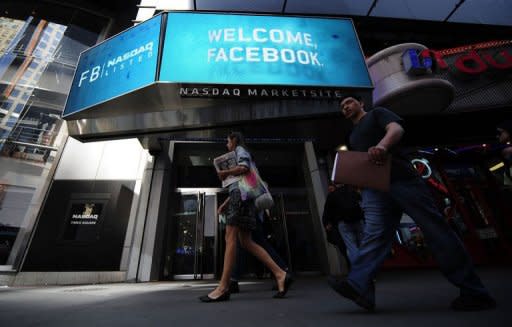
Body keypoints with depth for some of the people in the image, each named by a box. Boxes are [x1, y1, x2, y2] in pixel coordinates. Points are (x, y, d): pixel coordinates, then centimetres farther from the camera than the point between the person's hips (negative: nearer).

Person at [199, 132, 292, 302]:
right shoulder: (240, 155, 34)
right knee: (246, 241, -1)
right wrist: (226, 203, 19)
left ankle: (223, 287, -14)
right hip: (239, 197, 9)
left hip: (241, 195, -9)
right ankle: (280, 275, -5)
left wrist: (224, 172, 0)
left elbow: (244, 168, -14)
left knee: (230, 238, -14)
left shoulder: (240, 150, 9)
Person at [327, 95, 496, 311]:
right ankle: (357, 286, -21)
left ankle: (474, 291, 8)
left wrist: (382, 145, -31)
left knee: (436, 230, -3)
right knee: (374, 234, -10)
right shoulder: (353, 137, 29)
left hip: (401, 179, -5)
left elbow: (396, 128, -10)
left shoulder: (376, 114, 11)